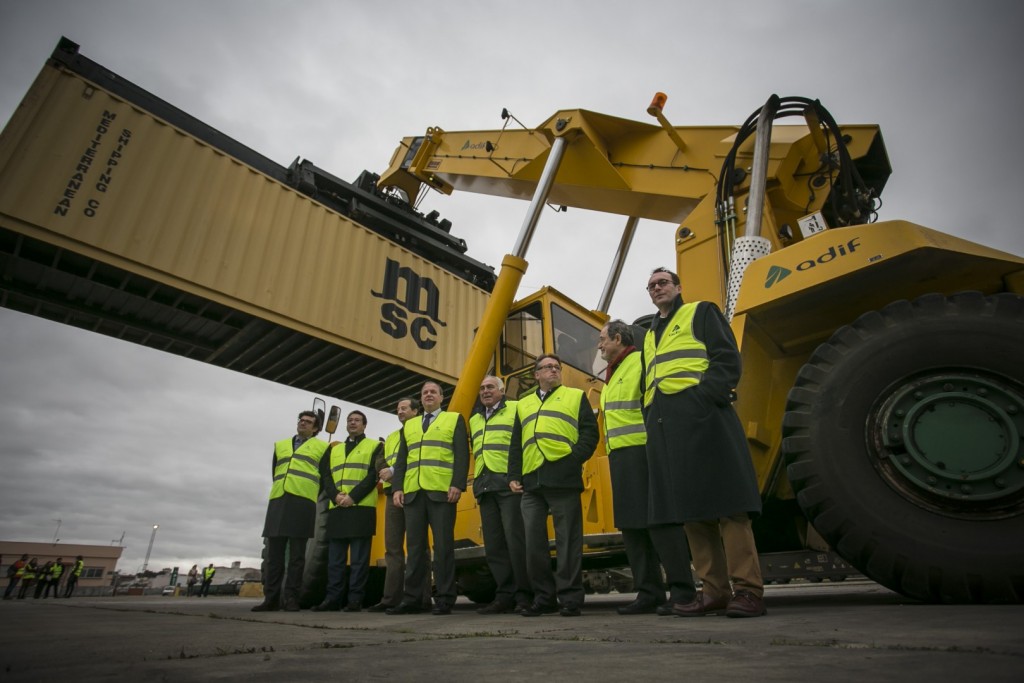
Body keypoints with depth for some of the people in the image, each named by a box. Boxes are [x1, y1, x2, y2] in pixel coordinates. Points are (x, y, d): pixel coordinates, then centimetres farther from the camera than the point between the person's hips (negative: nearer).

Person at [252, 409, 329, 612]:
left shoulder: (322, 447, 11)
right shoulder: (280, 445, 23)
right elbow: (275, 473, 24)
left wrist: (312, 494, 6)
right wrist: (280, 488, 15)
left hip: (303, 501, -4)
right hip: (277, 500, 4)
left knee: (297, 554, -2)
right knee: (274, 553, 3)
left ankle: (291, 597, 2)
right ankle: (271, 598, 8)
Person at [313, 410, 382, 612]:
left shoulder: (375, 446, 8)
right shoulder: (334, 449, 22)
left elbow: (373, 475, -4)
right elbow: (326, 476, 11)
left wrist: (353, 497, -15)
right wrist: (336, 496, -8)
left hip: (361, 508, -5)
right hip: (336, 508, 5)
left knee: (359, 557, -3)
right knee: (335, 557, 7)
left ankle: (355, 599, 2)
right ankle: (333, 598, 14)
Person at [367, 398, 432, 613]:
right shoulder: (391, 437, 26)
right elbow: (379, 462, 15)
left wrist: (395, 470, -15)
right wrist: (386, 469, -8)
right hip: (392, 493, 7)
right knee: (392, 546, 6)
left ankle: (421, 598, -1)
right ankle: (391, 597, 10)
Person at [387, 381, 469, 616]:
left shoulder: (454, 419, 10)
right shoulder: (409, 425, 22)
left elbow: (462, 454, 0)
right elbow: (401, 460, 17)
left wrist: (457, 485, -12)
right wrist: (397, 488, 4)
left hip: (441, 491, -4)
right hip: (413, 492, 4)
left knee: (443, 546, -2)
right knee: (415, 546, 6)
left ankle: (444, 599, 6)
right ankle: (411, 598, 13)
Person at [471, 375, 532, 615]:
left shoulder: (516, 409, 6)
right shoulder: (474, 420, 25)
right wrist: (477, 484, 17)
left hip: (509, 483, -6)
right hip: (484, 486, 6)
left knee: (515, 539, -9)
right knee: (493, 544, 6)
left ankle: (525, 595, 0)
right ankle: (505, 595, 13)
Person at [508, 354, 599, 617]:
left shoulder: (576, 397, 13)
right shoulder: (523, 404, 23)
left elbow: (590, 433, 2)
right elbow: (515, 445, 20)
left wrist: (574, 458, -12)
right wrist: (514, 476, 9)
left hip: (563, 478, -4)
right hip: (532, 482, 4)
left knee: (567, 540, -1)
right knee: (533, 541, 5)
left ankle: (570, 598, 9)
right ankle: (543, 597, 16)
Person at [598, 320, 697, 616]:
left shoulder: (642, 362, -6)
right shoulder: (613, 375, 23)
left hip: (643, 454, -10)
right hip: (620, 458, 10)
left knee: (660, 522, -6)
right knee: (631, 527, 9)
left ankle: (682, 592, 5)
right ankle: (649, 594, 18)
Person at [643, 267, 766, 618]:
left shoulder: (701, 312, 11)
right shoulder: (650, 335, 29)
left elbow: (727, 358, -2)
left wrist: (705, 395, -17)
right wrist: (652, 422, 10)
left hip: (701, 416, -7)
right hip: (663, 427, 7)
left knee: (725, 502, -8)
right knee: (690, 508, 5)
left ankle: (748, 590, -1)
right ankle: (715, 591, 12)